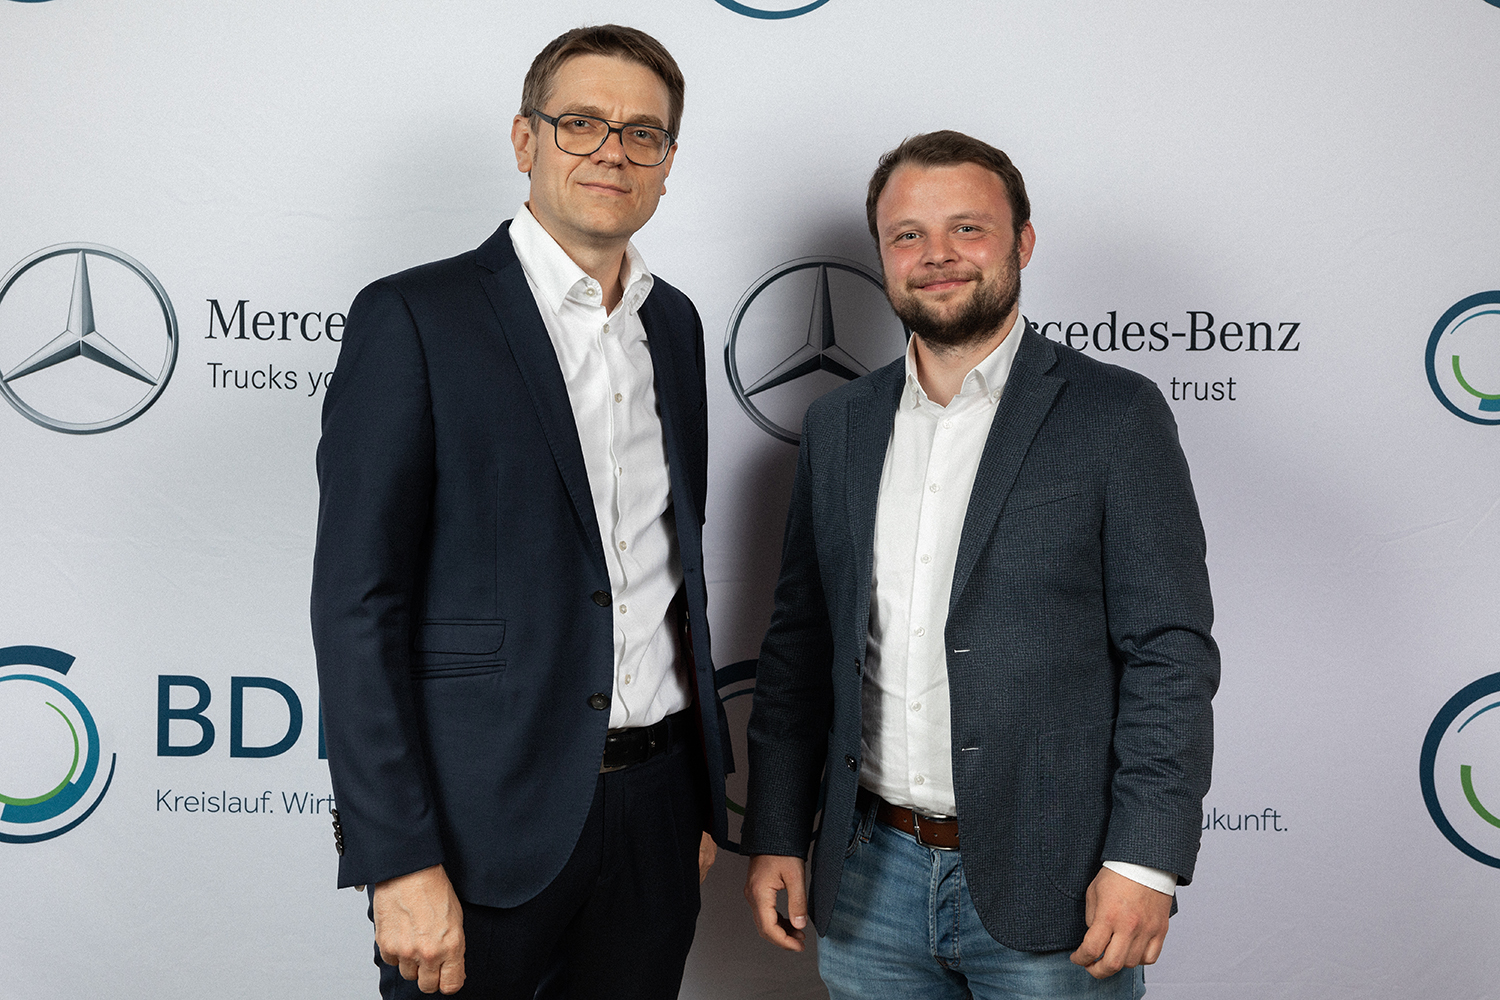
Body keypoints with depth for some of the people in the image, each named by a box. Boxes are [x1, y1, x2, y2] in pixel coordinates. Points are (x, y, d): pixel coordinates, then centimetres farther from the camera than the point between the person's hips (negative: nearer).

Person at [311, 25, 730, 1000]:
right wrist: (399, 863, -16)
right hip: (486, 823, -5)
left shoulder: (676, 324, 10)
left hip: (654, 810, 6)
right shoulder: (413, 317, -9)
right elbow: (358, 606, -12)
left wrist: (706, 791, 15)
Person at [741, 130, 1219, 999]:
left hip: (1047, 891, -4)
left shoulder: (1117, 415, -6)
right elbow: (801, 644, 10)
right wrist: (776, 836, 8)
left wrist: (1145, 860, -15)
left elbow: (1171, 653, -9)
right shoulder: (841, 424, 8)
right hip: (872, 879, 4)